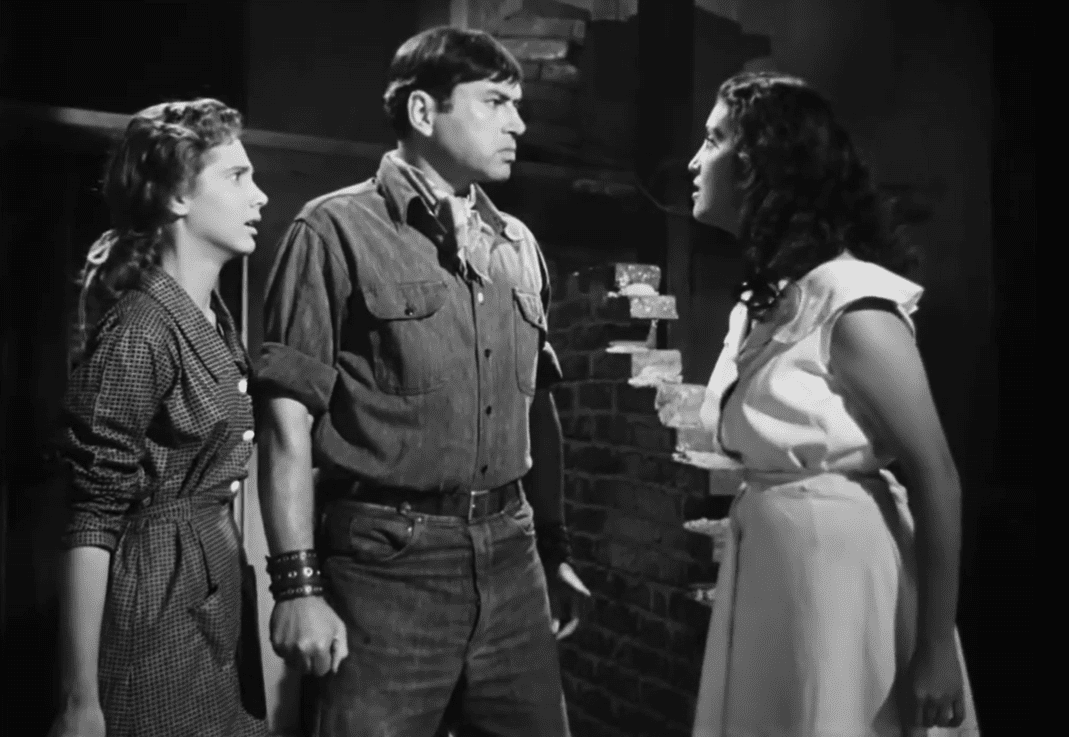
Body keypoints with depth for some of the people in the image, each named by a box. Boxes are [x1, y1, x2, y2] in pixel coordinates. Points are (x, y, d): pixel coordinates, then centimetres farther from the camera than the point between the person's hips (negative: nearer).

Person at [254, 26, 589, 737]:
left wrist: (555, 550, 15)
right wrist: (299, 586, -13)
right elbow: (288, 416, -10)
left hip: (510, 553, 6)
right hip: (388, 560, -5)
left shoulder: (518, 245, 11)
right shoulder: (339, 230, -6)